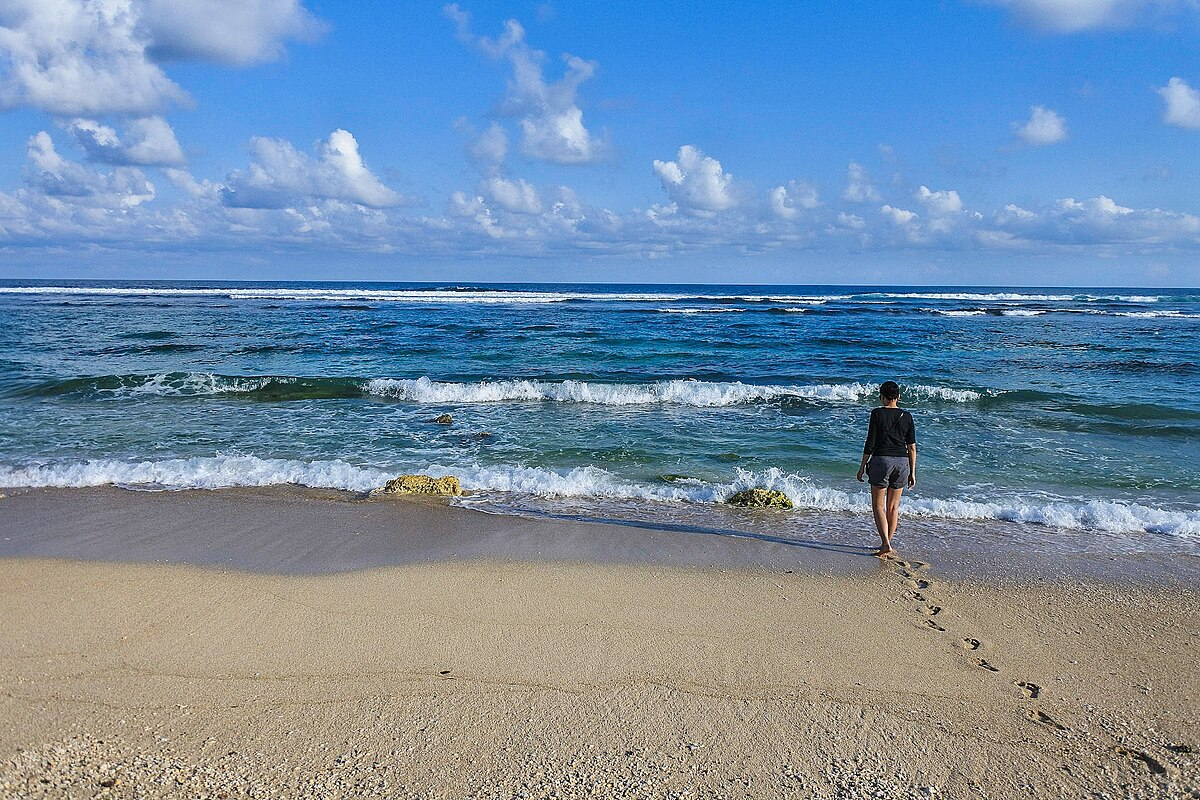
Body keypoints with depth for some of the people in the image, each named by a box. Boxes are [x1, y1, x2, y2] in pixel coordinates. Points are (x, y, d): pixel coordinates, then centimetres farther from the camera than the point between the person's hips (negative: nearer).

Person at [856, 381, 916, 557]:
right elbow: (912, 447, 5)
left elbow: (870, 443, -8)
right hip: (902, 462, 4)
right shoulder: (907, 416, 4)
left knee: (878, 506, 4)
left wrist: (862, 467, 0)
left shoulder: (877, 414, -6)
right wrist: (912, 472, 11)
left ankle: (886, 545, -8)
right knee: (893, 506, 15)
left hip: (881, 460, -4)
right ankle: (887, 544, 21)